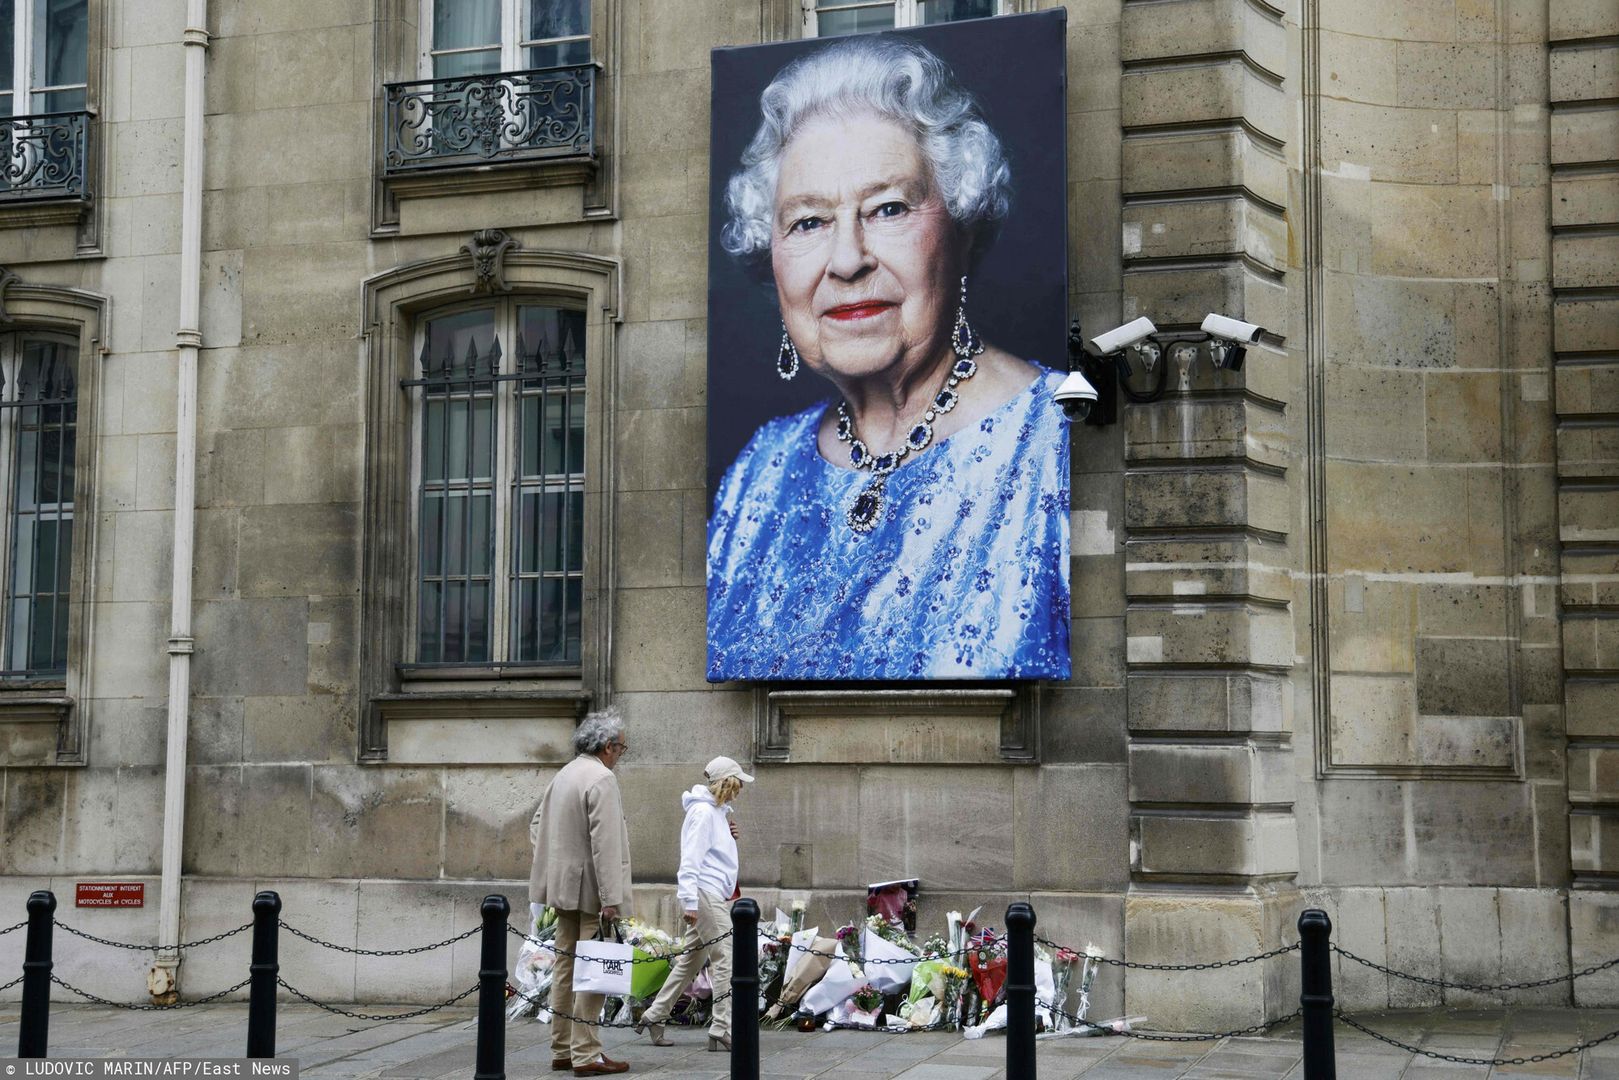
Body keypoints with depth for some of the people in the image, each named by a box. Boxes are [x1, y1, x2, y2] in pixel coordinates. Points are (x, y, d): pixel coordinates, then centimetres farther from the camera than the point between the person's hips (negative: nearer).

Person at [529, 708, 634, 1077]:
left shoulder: (563, 776, 14)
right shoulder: (602, 779, -16)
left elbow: (537, 823, 22)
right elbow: (605, 843, -21)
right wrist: (611, 900, -22)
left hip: (565, 887, 9)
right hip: (590, 890, -9)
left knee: (566, 967, 13)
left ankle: (563, 1050, 19)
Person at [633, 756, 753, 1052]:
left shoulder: (716, 811, 18)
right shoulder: (703, 812, -12)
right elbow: (691, 859, -17)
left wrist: (728, 837, 10)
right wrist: (690, 902, -22)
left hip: (716, 895, 10)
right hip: (706, 894, -10)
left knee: (691, 960, 13)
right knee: (725, 958, -11)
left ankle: (654, 1017, 18)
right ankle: (722, 1029, -12)